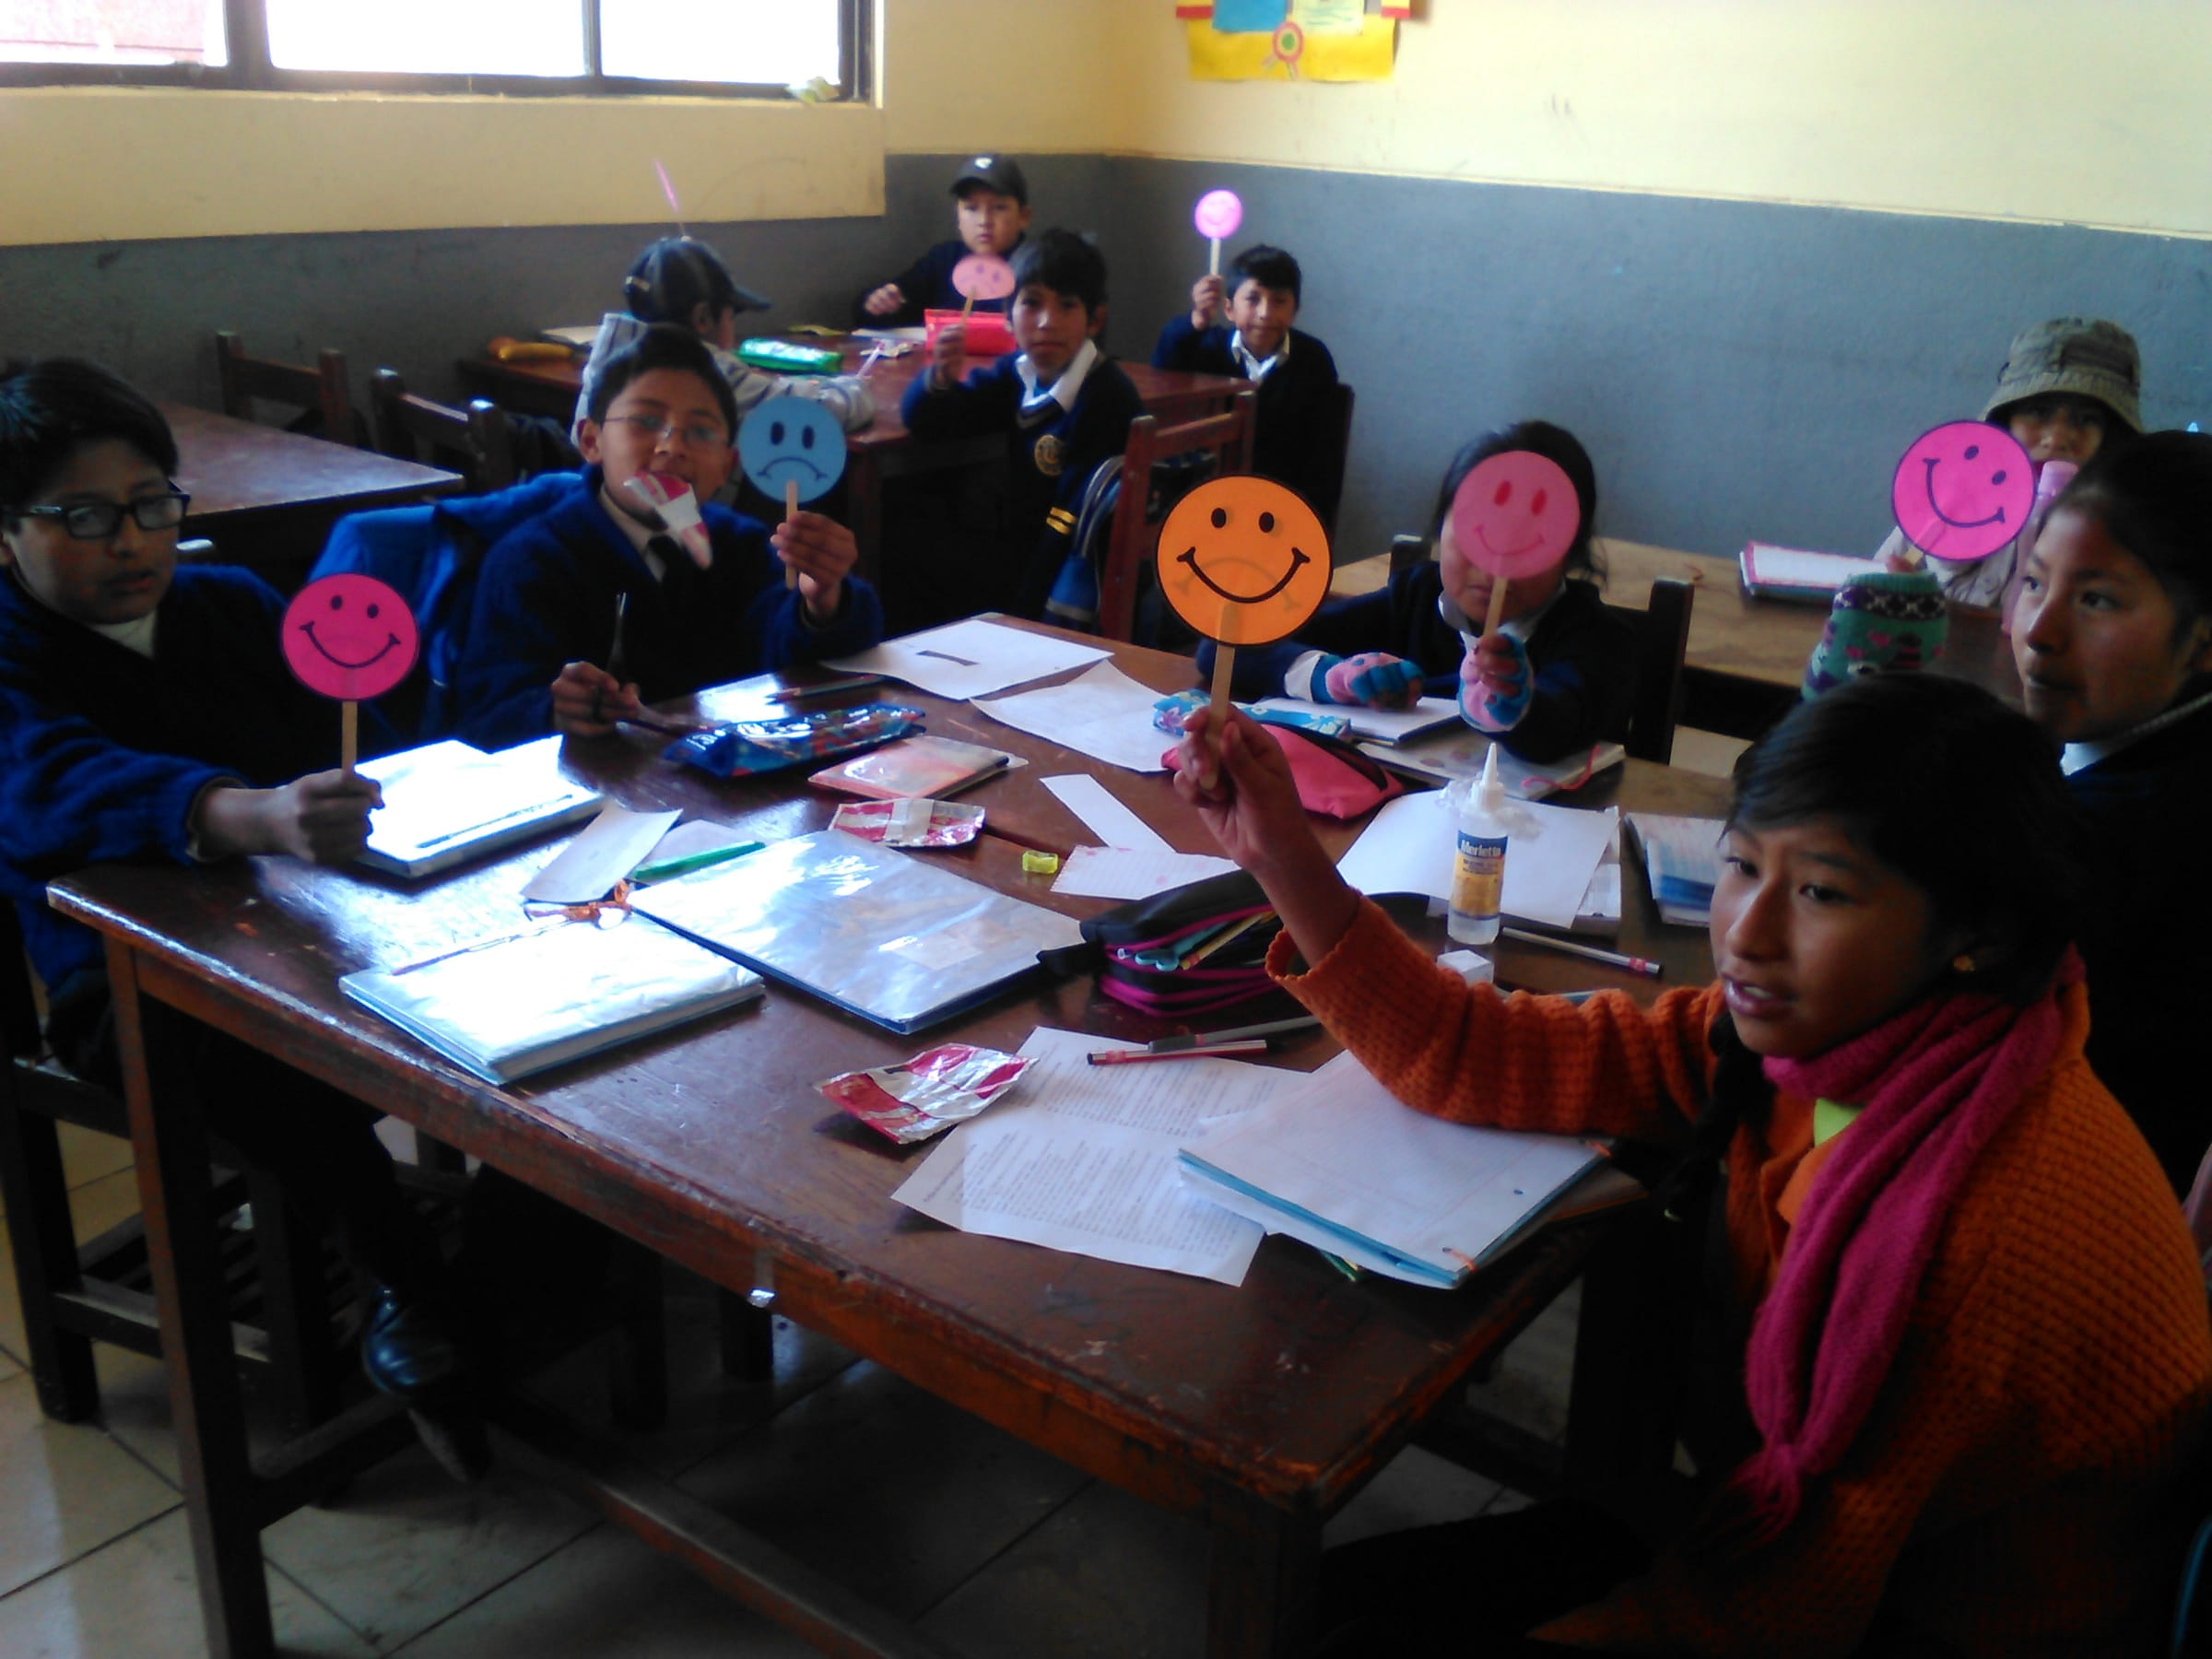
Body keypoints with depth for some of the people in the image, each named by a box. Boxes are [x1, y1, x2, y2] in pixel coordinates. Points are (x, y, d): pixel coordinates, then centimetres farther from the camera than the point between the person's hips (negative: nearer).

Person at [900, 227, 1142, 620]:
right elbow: (924, 422, 5)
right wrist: (939, 378, -17)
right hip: (1021, 550, 7)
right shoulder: (1018, 373, 1)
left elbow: (1071, 528, -21)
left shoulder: (1105, 402, -21)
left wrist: (1021, 615, -20)